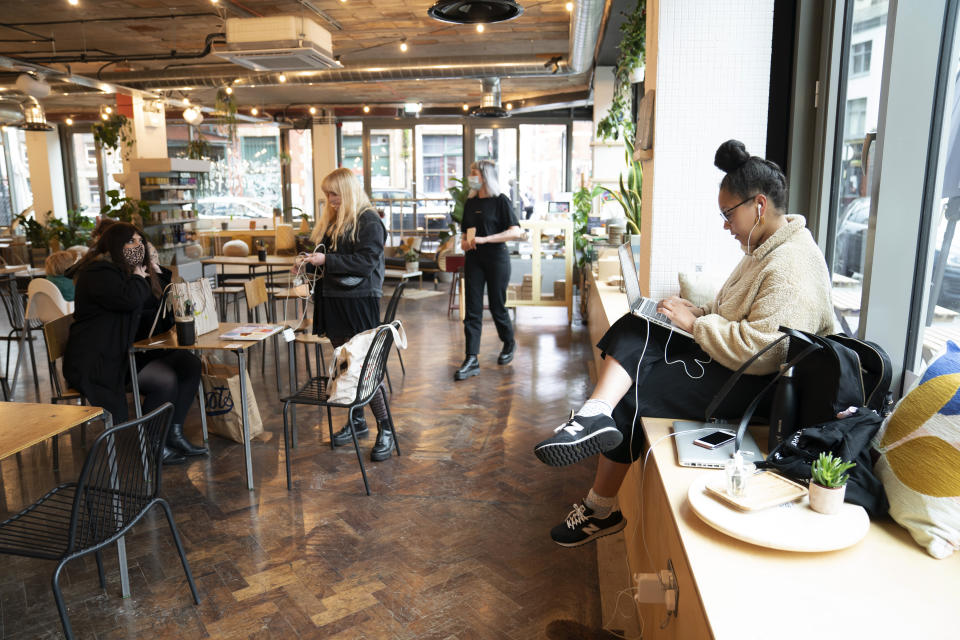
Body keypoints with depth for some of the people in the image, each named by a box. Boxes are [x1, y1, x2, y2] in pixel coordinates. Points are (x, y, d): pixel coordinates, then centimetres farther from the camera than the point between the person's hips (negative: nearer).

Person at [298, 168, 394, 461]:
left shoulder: (369, 221, -10)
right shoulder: (333, 220, 15)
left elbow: (366, 262, -19)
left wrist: (326, 260, -20)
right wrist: (310, 264, 5)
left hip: (359, 302, -8)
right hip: (334, 300, 8)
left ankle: (385, 429, 2)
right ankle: (357, 421, 26)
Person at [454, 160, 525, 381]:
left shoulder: (500, 201, -7)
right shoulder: (470, 202, 11)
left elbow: (515, 232, -17)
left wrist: (484, 239, -22)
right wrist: (464, 242, -2)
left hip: (496, 257, -5)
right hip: (473, 258, 5)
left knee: (497, 306, 5)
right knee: (472, 309, -2)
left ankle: (509, 344, 33)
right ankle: (471, 360, -2)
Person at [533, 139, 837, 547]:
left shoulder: (792, 266, -20)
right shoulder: (764, 249, 13)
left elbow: (759, 351, -28)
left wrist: (695, 323, -19)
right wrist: (696, 312, 3)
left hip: (754, 388, -10)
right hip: (725, 361, 10)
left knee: (629, 393, -13)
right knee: (634, 329, -10)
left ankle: (601, 510, 2)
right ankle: (597, 414, -31)